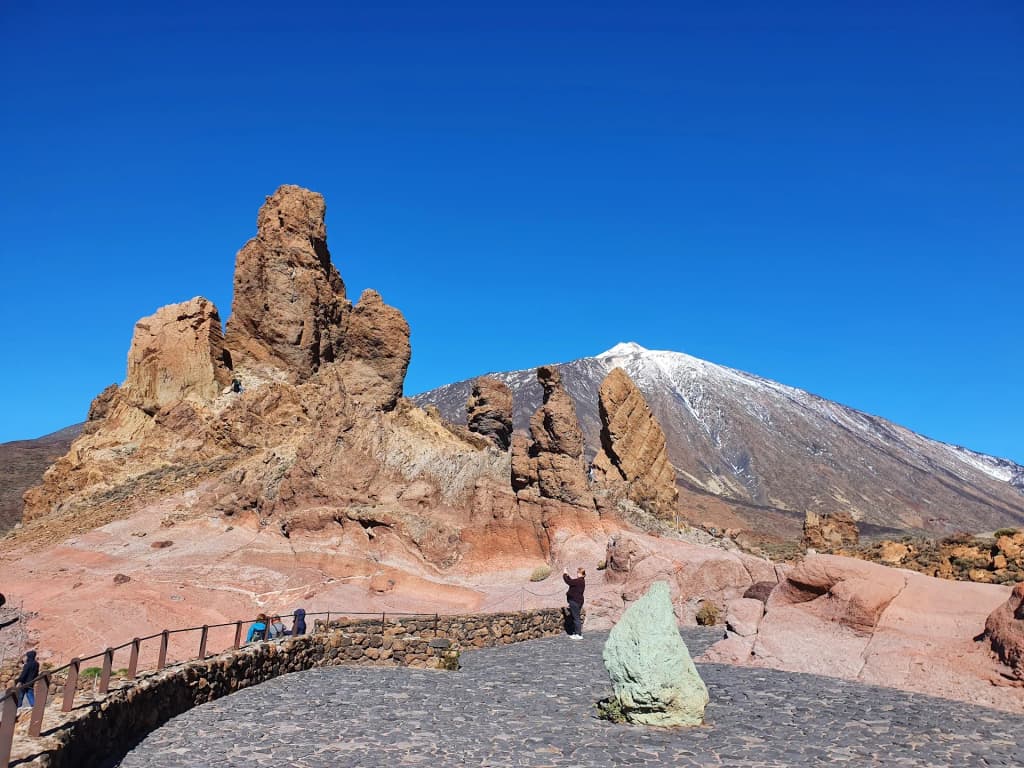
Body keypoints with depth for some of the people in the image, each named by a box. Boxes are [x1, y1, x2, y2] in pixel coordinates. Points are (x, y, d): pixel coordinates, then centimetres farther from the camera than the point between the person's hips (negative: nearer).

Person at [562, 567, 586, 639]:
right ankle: (576, 633, 26)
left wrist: (565, 574, -9)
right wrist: (567, 575, 19)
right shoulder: (581, 581, 11)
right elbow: (571, 581, 24)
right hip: (576, 601, 11)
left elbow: (568, 582, -22)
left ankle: (579, 635, 1)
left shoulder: (579, 581, -21)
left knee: (576, 617, -4)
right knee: (575, 617, 18)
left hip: (575, 601, -11)